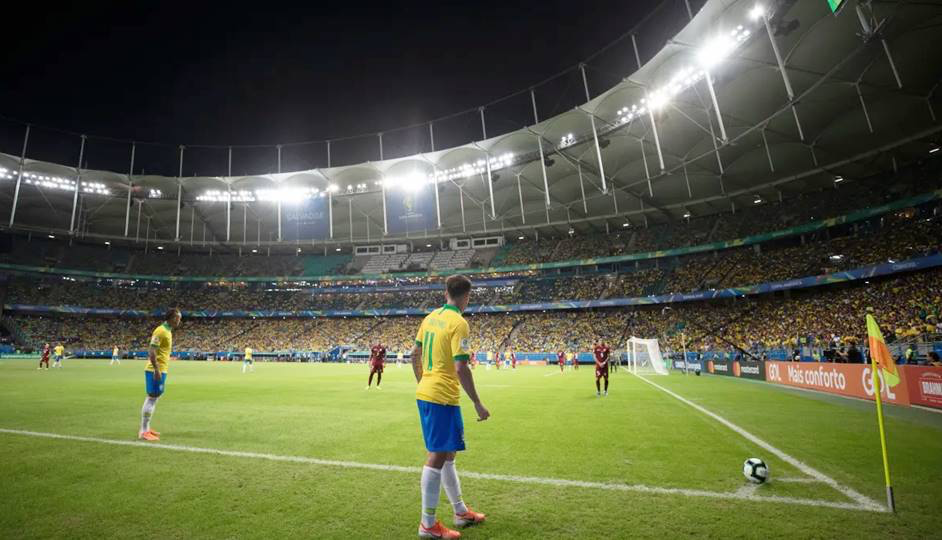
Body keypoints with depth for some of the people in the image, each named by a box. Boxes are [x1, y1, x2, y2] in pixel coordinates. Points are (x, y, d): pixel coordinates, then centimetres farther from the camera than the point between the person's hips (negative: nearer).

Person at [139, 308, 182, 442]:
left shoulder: (167, 331, 14)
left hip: (161, 369, 10)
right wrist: (156, 370, -24)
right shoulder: (161, 331, -16)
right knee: (152, 398, -6)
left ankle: (146, 428, 24)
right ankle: (143, 432, 0)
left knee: (153, 398, 15)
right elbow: (151, 351, -22)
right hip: (156, 370, -10)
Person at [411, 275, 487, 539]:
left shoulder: (430, 317, 8)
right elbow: (461, 368, -21)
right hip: (443, 398, -9)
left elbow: (415, 355, 15)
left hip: (424, 394, 9)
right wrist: (478, 404, -13)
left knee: (447, 453, 18)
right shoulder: (459, 323, -16)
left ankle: (460, 511, 33)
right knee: (438, 456, 2)